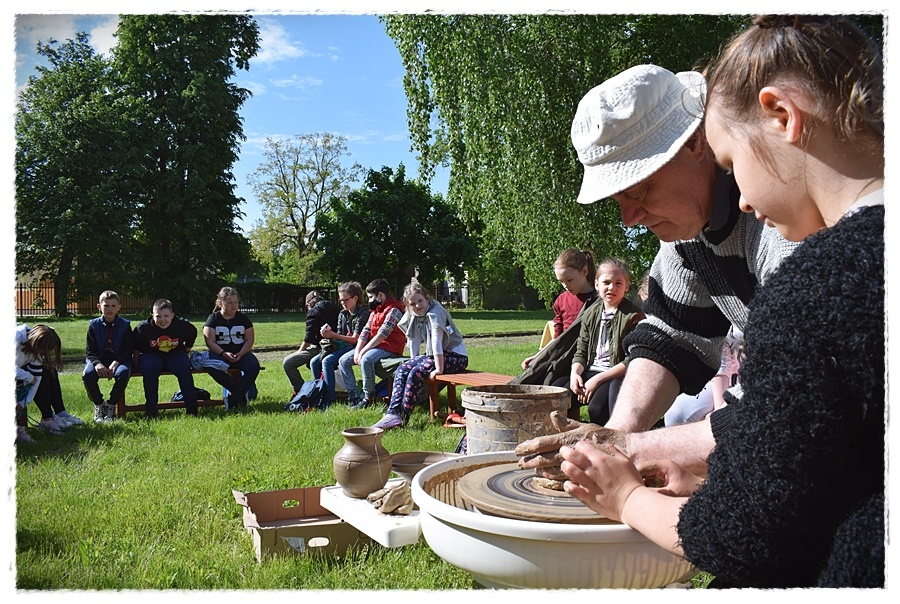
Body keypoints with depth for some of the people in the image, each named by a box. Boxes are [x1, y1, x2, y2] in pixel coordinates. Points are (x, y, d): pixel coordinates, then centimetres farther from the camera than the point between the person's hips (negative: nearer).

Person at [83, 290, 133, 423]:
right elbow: (89, 351, 1)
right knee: (87, 374, -31)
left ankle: (111, 405, -12)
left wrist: (116, 363, -20)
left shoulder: (125, 325, 2)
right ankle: (98, 405, -6)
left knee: (123, 373, -35)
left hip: (118, 360, -1)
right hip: (98, 360, 1)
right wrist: (97, 363, -21)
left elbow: (128, 350, -2)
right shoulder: (94, 325, 4)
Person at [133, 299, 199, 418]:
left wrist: (186, 352, 10)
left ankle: (191, 407, -20)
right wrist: (137, 362, 3)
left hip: (175, 354, 1)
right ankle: (151, 409, -25)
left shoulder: (182, 325, -12)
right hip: (151, 355, -1)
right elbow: (135, 345, 3)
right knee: (149, 368, -33)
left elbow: (193, 333, 10)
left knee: (184, 367, -29)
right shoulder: (143, 327, -14)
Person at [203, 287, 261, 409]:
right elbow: (210, 342, -5)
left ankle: (232, 399, -21)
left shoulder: (243, 318, 10)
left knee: (254, 366, -31)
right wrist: (223, 353, -22)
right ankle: (242, 392, -21)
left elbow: (249, 339, 4)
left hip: (241, 353, 2)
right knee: (211, 366, -36)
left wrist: (240, 354, -15)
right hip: (219, 353, -1)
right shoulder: (213, 319, 4)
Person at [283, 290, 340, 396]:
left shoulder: (313, 312, -4)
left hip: (321, 348, -9)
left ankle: (301, 391, -10)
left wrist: (299, 351, 7)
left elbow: (308, 339, -6)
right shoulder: (335, 308, 17)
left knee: (288, 363, -7)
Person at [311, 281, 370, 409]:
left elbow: (355, 339, -14)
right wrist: (329, 333, -10)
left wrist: (333, 335, -18)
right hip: (341, 346, 8)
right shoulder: (342, 314, 15)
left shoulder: (363, 313, -10)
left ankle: (329, 401, -26)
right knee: (314, 362, -9)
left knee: (327, 361, -28)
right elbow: (339, 337, 12)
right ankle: (320, 394, -3)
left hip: (355, 347, -8)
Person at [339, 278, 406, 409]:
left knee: (366, 360, -36)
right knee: (343, 361, 0)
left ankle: (369, 398, -22)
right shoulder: (374, 311, 17)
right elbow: (365, 332, 8)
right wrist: (357, 350, -7)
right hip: (374, 346, 10)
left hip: (389, 348, -10)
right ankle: (353, 396, -2)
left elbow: (382, 334, -22)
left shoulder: (393, 310, -14)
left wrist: (363, 351, -21)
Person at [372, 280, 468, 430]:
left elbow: (436, 340, -26)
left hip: (455, 356, -9)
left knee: (417, 373, -26)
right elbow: (413, 340, 10)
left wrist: (439, 369, -30)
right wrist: (413, 361, 2)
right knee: (402, 370, -8)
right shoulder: (413, 316, 6)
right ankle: (393, 413, -17)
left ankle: (403, 417, -20)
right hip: (433, 355, 9)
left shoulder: (435, 312, -20)